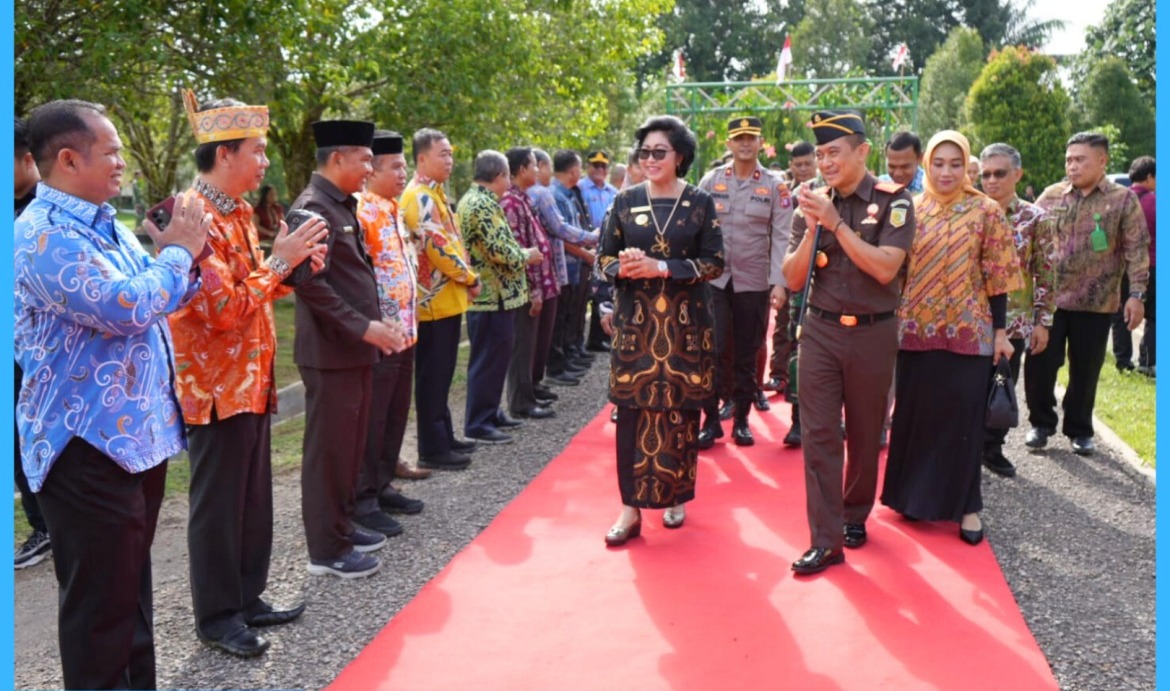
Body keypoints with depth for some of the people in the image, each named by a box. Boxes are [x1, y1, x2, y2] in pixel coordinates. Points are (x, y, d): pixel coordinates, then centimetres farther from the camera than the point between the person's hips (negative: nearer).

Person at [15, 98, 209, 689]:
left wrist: (185, 257, 3)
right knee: (100, 600, 3)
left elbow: (160, 300, 22)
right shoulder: (42, 235, -18)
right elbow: (128, 309, -27)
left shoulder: (109, 226, 12)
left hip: (139, 433, 9)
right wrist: (179, 252, -11)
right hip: (90, 445, -9)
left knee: (132, 587, 22)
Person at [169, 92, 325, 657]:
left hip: (252, 380, 9)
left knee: (254, 498, 16)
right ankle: (217, 616, 17)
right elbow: (224, 309, -24)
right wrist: (279, 261, -17)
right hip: (217, 386, -9)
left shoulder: (237, 212, 13)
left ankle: (247, 598, 29)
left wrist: (293, 266, 4)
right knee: (217, 503, 3)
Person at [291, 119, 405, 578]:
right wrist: (364, 327, -21)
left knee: (352, 443, 17)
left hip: (356, 347, 9)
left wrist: (376, 324, 10)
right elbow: (310, 282, -23)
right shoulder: (313, 207, -15)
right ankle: (327, 550, 11)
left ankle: (342, 526, 31)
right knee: (329, 448, 0)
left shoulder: (344, 206, 15)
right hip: (331, 350, -9)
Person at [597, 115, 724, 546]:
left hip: (684, 322, -1)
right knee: (632, 409, -1)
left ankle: (675, 497, 22)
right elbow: (605, 256, 7)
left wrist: (662, 267, -16)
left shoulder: (700, 203, 0)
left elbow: (715, 262, -4)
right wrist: (622, 268, -16)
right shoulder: (625, 201, 5)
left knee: (680, 410, 5)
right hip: (635, 321, 1)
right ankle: (631, 507, 6)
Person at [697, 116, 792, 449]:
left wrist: (779, 281, -11)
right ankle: (711, 418, 8)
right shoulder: (710, 181, 4)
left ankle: (742, 419, 20)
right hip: (713, 279, 0)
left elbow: (781, 237, -3)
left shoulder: (775, 187, 2)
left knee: (747, 354, 8)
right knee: (714, 350, -4)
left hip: (754, 283, 0)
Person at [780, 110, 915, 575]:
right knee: (818, 434, -3)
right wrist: (813, 228, -15)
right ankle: (826, 539, 1)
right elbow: (793, 279, 0)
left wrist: (835, 223, -21)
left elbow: (885, 268, -19)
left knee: (864, 433, 11)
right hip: (820, 331, 2)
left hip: (872, 333, -2)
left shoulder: (893, 201, -6)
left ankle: (855, 515, 33)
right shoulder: (811, 203, 3)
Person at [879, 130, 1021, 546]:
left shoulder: (986, 212, -1)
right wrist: (892, 320, 6)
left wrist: (1000, 331, -3)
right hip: (916, 328, 2)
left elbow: (996, 276, -1)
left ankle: (965, 503, 17)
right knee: (914, 413, 9)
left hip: (968, 331, -2)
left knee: (963, 416, 4)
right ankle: (915, 493, 25)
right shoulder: (912, 210, 4)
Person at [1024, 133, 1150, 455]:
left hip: (1095, 303, -1)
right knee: (1039, 364, 3)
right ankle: (1041, 423, 21)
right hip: (1048, 298, 2)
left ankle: (1079, 430, 24)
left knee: (1085, 370, 9)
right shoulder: (1051, 196, 5)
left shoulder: (1123, 199, -1)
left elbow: (1136, 250, -3)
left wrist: (1136, 294, -10)